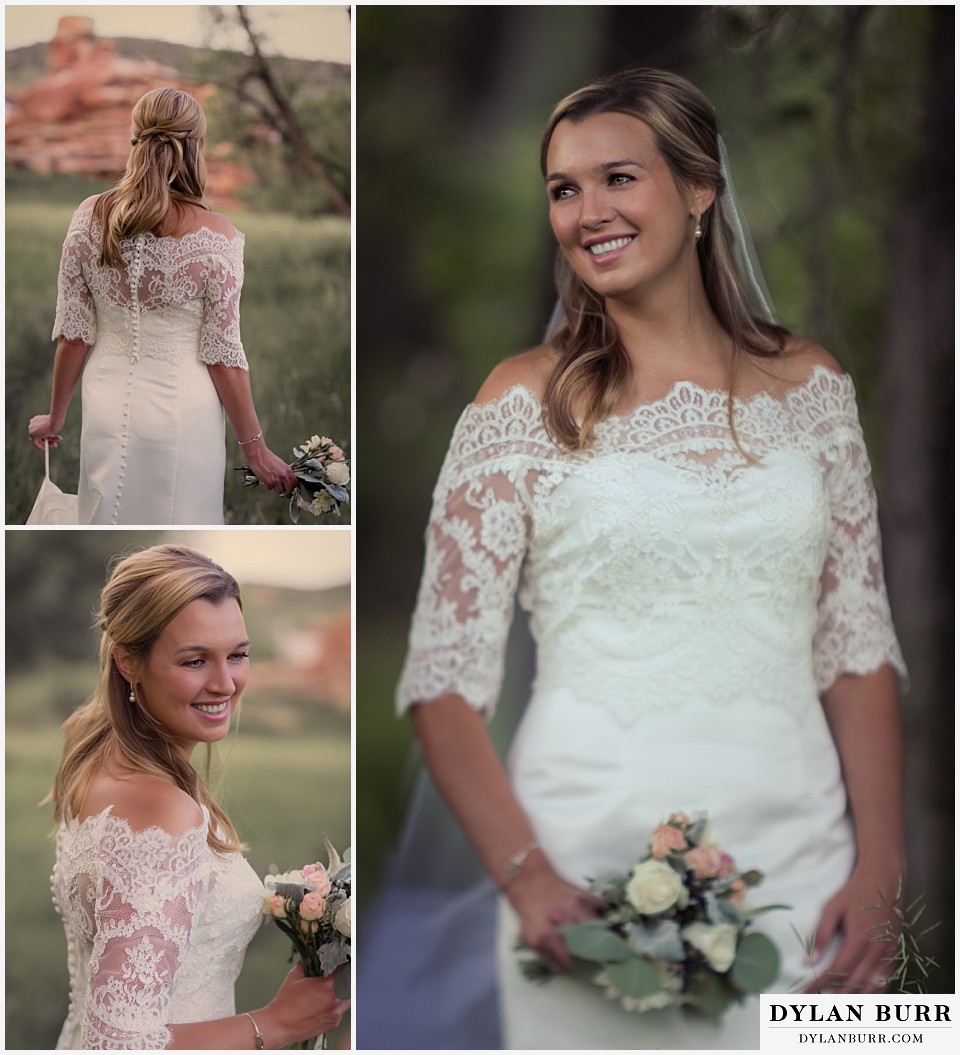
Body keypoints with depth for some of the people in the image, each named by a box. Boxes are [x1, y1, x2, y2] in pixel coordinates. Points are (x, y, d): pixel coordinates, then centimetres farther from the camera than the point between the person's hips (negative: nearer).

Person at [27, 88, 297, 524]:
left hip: (109, 406, 3)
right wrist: (255, 448, -2)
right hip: (183, 415, -3)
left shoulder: (90, 217, -7)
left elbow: (74, 335, -2)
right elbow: (222, 356, -13)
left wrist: (56, 418, 12)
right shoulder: (215, 237, -17)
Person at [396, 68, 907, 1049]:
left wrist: (880, 868, -3)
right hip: (590, 858, -2)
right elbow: (444, 678, -4)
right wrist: (524, 874, -16)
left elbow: (857, 648, 7)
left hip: (794, 853, 2)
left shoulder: (809, 387, 6)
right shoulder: (525, 403, -2)